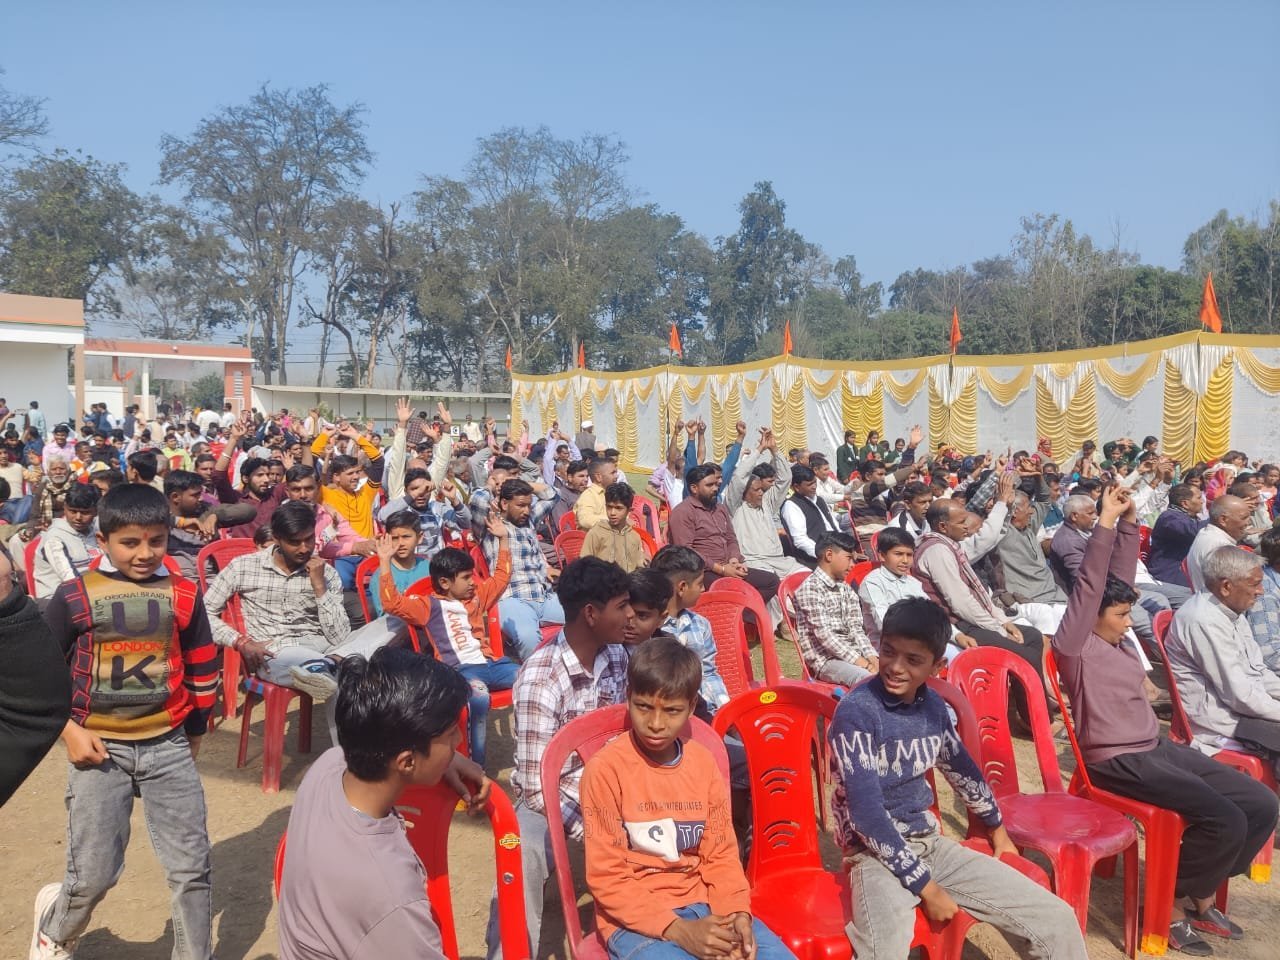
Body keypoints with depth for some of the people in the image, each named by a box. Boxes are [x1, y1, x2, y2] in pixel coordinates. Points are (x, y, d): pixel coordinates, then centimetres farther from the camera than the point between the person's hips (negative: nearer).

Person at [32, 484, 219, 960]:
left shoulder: (183, 595, -1)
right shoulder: (75, 596, -5)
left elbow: (203, 670, 9)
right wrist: (68, 729, -6)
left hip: (168, 745, 1)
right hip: (100, 747, -1)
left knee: (191, 868, 3)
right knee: (93, 874, 6)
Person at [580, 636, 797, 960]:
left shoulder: (703, 763, 2)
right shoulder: (606, 769, -13)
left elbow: (721, 853, 7)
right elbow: (606, 878, -11)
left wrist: (737, 912, -12)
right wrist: (678, 930, -19)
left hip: (703, 906, 5)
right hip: (635, 918, -5)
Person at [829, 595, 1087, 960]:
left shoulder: (932, 705, 3)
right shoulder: (856, 711, -18)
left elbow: (961, 767, 22)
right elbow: (866, 813, -20)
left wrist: (996, 826, 37)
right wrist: (927, 887, -17)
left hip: (930, 843, 7)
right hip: (876, 853, -6)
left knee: (1059, 920, 1)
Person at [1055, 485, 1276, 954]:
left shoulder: (1117, 640, 11)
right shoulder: (1075, 646, -12)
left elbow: (1120, 576, 11)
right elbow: (1090, 583, -20)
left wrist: (1128, 522, 2)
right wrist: (1106, 521, -22)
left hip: (1159, 747, 9)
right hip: (1119, 761, -9)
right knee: (1226, 821, -21)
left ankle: (1199, 893, 16)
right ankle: (1171, 906, 0)